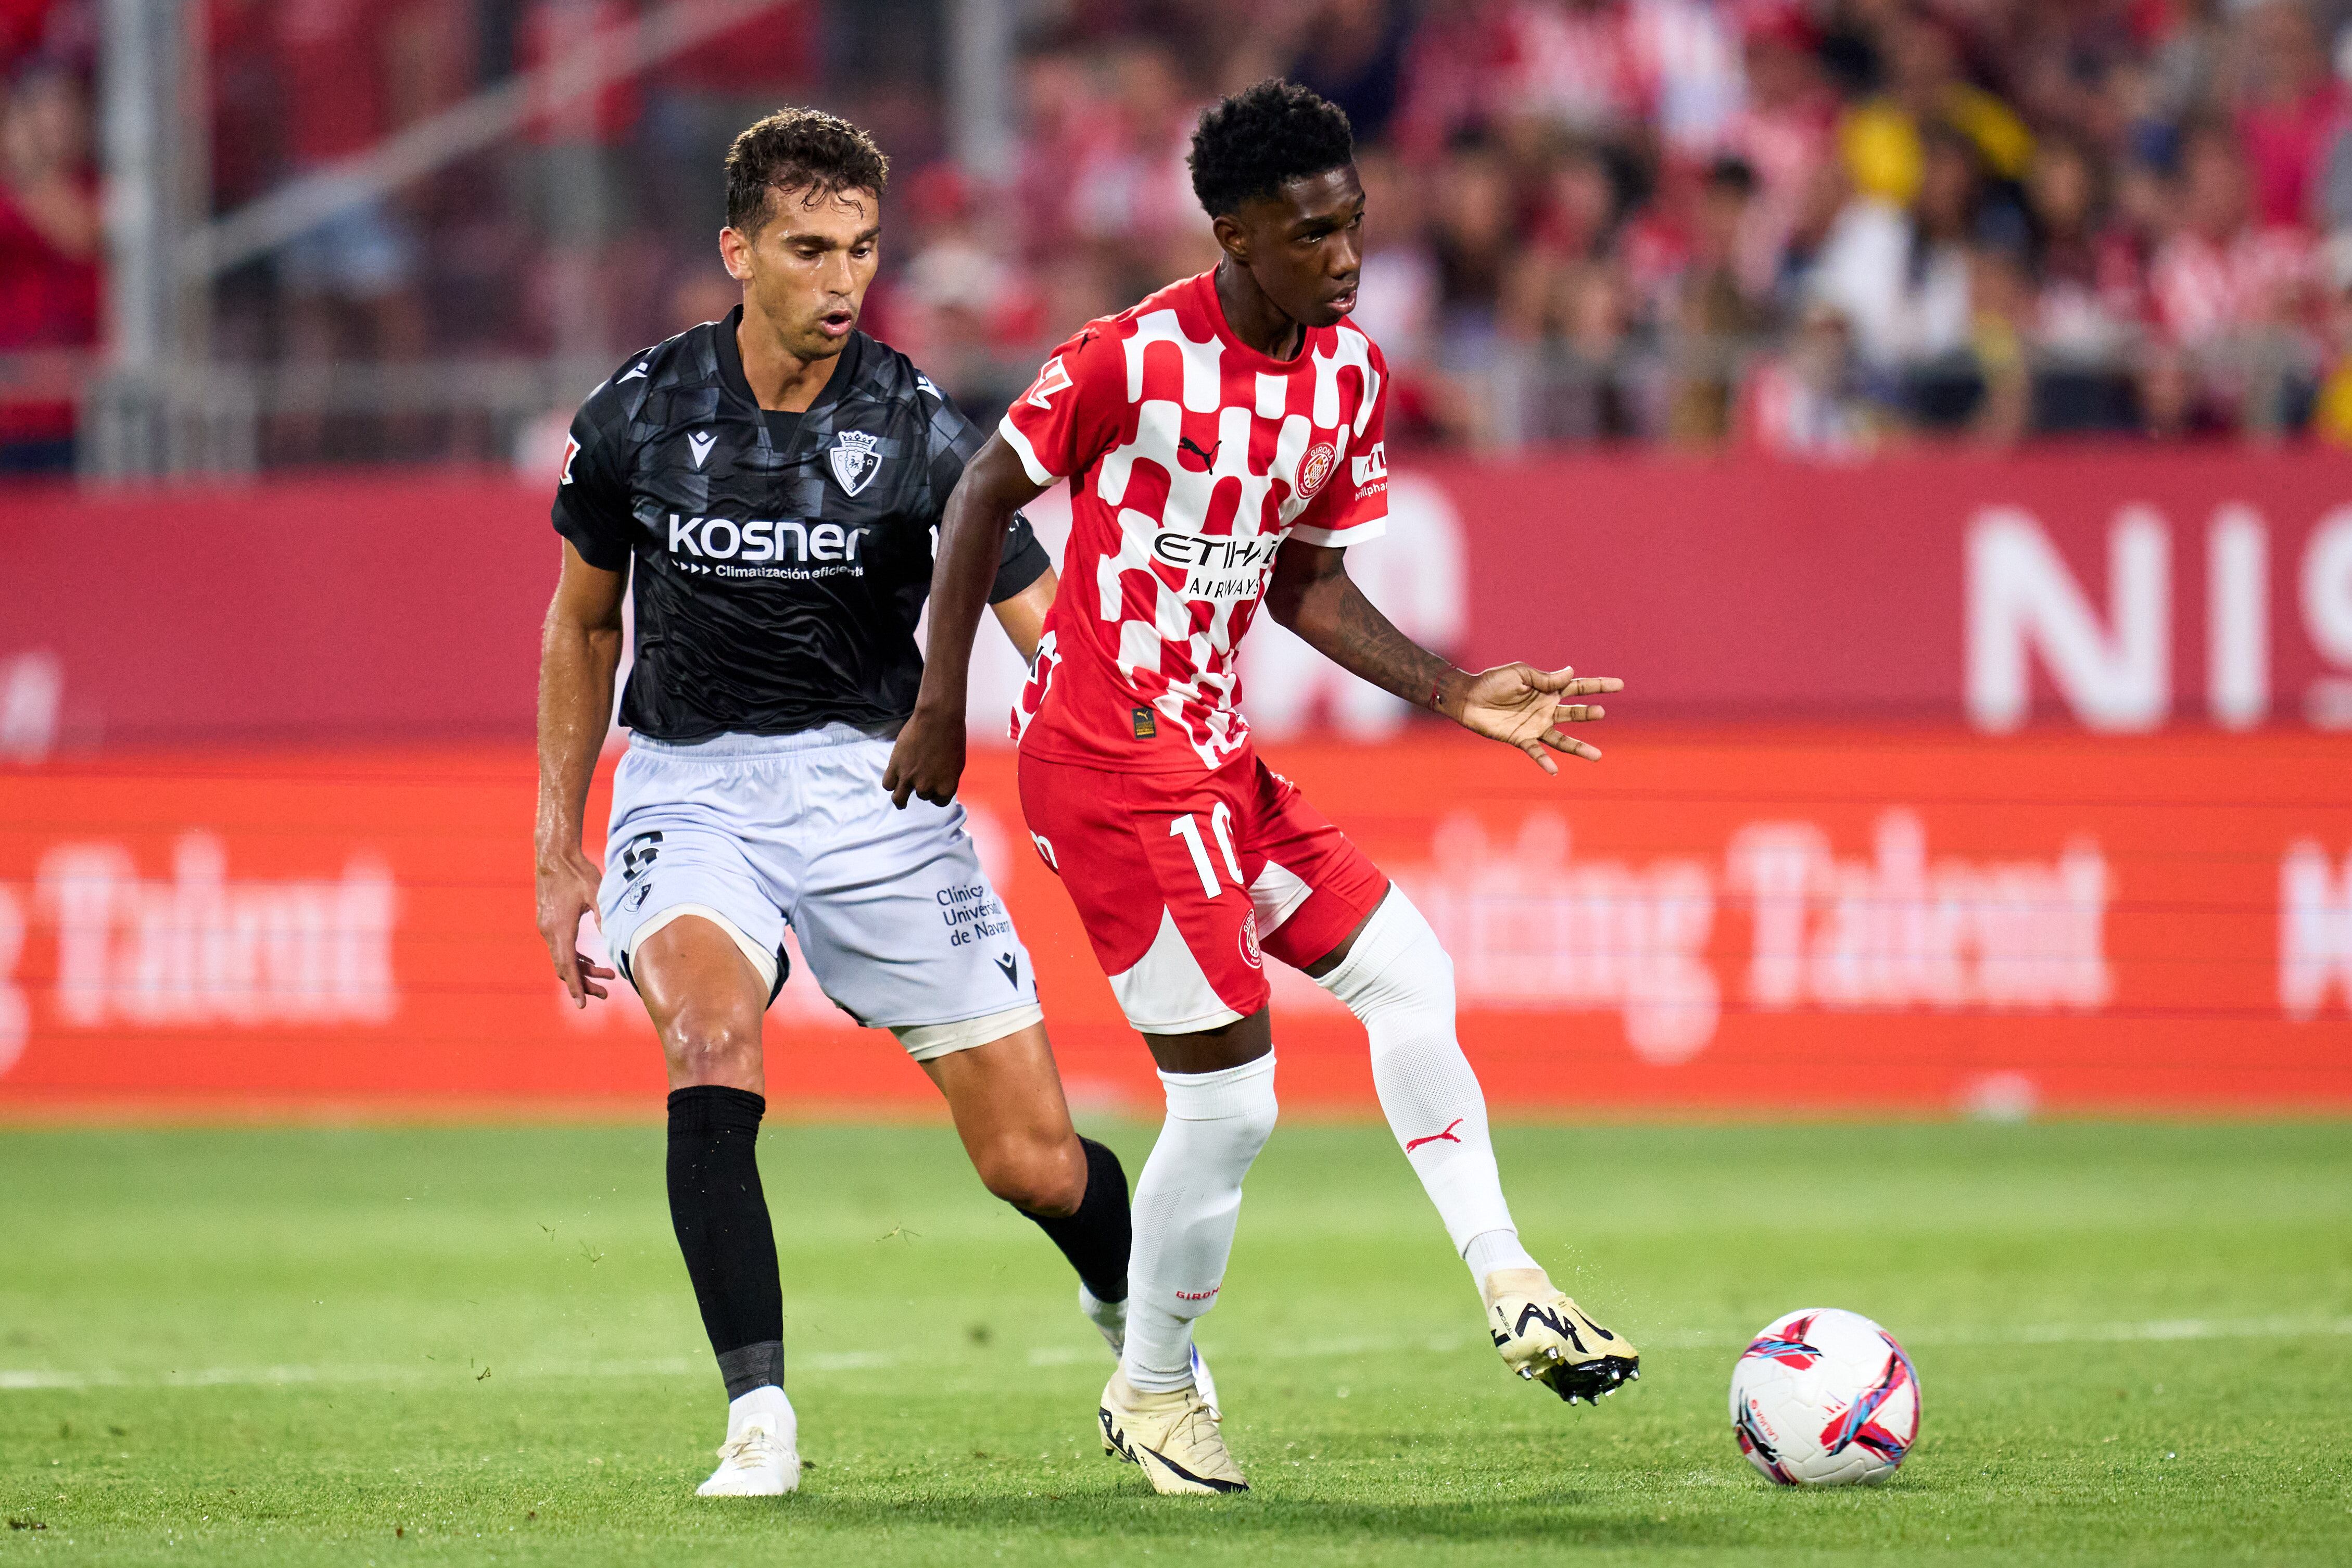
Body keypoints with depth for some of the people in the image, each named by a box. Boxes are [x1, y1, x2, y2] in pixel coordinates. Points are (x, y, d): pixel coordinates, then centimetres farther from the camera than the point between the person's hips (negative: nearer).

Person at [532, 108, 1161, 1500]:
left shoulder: (919, 429, -11)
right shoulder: (640, 418, -5)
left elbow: (1052, 634, -12)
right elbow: (583, 624, 12)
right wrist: (561, 853, 12)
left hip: (874, 784, 0)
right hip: (688, 786, 0)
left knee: (1034, 1160, 0)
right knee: (712, 1053, -30)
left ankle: (1133, 1314, 34)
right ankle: (760, 1420, -28)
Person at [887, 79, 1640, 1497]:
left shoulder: (1353, 374, 4)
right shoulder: (1137, 359, -17)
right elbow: (987, 495, -7)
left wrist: (1456, 694, 2)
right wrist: (941, 708, -8)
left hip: (1216, 754, 8)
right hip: (1106, 758, -8)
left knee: (1408, 972, 0)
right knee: (1231, 1094, -6)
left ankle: (1510, 1286, 4)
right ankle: (1152, 1394, 11)